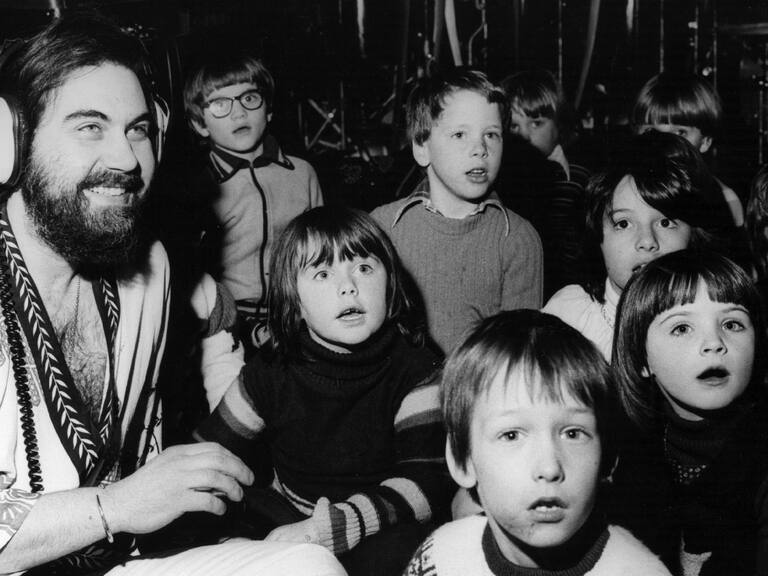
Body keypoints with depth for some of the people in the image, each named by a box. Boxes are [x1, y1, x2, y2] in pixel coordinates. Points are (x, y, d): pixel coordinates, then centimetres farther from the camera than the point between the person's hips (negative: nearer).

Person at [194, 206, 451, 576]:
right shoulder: (272, 373, 0)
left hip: (379, 533, -2)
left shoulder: (415, 372, -10)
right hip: (285, 523, 2)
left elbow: (427, 484, -20)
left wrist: (324, 529, -32)